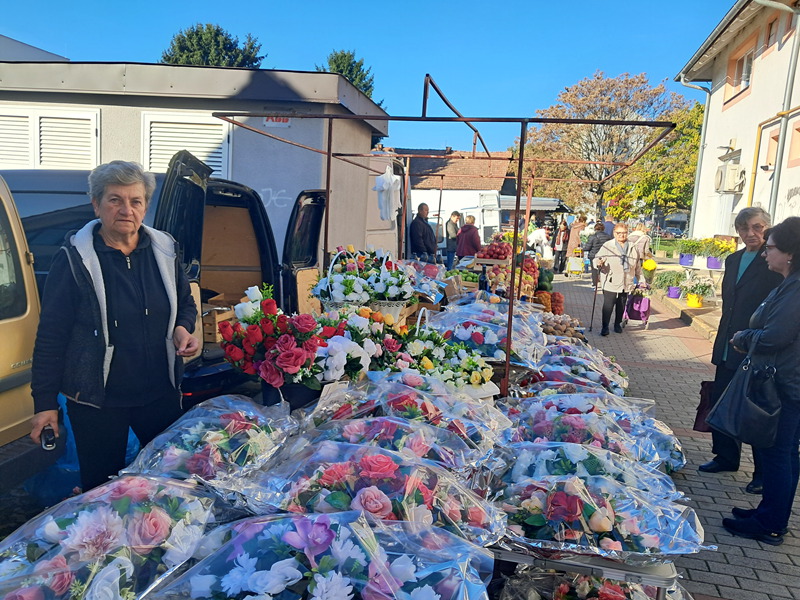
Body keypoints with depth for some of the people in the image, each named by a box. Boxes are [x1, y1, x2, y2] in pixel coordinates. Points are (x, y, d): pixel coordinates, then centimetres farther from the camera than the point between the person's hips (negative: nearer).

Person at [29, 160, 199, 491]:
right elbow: (51, 335, -7)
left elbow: (185, 303, 16)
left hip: (162, 393, 4)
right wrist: (45, 402, -7)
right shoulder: (74, 259, -10)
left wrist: (183, 328, -7)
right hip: (97, 401, -3)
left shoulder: (164, 250, 1)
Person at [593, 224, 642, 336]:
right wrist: (599, 264, -27)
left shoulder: (633, 248, 11)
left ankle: (618, 324, 29)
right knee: (608, 306, -7)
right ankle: (605, 327, 1)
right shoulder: (607, 246, -2)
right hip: (610, 283, -4)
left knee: (621, 306, 12)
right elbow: (597, 260, -3)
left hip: (626, 283, 4)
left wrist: (641, 279, 19)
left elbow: (637, 266, 19)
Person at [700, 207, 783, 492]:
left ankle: (764, 473, 20)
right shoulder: (733, 260, 12)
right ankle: (726, 457, 33)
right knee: (721, 403, 15)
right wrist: (722, 341, 15)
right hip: (729, 350, 8)